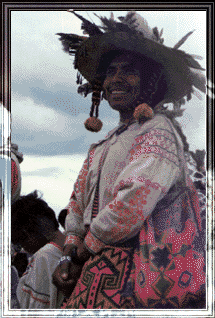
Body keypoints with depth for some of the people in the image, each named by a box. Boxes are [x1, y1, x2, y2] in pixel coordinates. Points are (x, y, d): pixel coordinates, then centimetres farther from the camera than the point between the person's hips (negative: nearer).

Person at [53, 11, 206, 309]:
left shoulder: (159, 131, -7)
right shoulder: (101, 147, 21)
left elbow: (135, 200, -20)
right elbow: (79, 203, 20)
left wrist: (85, 246, -8)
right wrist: (71, 254, 2)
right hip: (98, 274, 7)